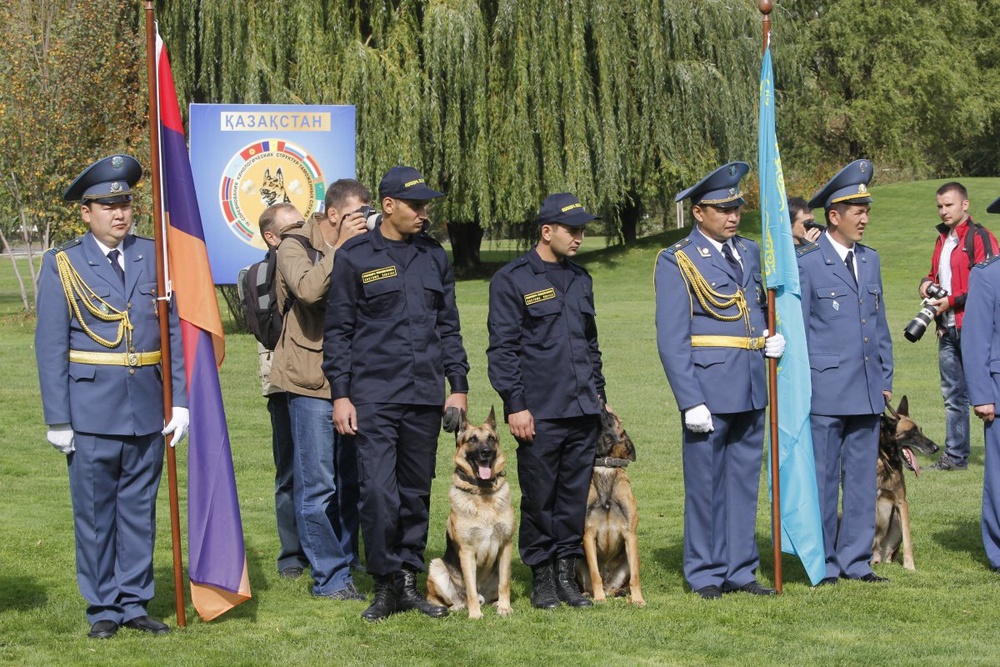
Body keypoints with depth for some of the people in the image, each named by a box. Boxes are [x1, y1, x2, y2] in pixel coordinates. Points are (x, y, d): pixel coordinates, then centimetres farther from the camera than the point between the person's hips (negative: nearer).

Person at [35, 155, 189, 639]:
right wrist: (57, 419, -6)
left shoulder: (154, 257, 6)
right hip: (91, 409, -2)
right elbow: (50, 348, -2)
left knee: (140, 509, 9)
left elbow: (175, 331, 7)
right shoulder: (61, 265, -1)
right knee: (94, 512, 4)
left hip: (148, 408, 3)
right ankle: (102, 608, 13)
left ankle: (134, 602, 18)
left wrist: (180, 400, 1)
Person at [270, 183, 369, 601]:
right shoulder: (296, 247, -5)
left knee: (350, 482, 10)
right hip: (312, 381, -6)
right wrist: (341, 246, -21)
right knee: (318, 485, -2)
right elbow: (309, 288, -25)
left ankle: (344, 565, 20)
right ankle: (330, 578, 5)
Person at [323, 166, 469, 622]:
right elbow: (338, 331, 0)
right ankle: (386, 584, -1)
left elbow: (449, 327, 16)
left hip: (425, 396, 4)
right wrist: (340, 394, -5)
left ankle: (408, 581, 18)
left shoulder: (433, 256, 11)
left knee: (416, 493, 8)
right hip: (374, 396, -4)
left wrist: (459, 386, 10)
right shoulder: (354, 257, -1)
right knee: (378, 491, -12)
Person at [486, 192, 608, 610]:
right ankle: (541, 578, 12)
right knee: (539, 497, 2)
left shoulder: (580, 279, 15)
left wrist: (598, 393, 17)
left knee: (576, 496, 6)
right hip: (539, 413, -5)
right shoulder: (512, 280, -5)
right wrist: (515, 405, -12)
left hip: (583, 410, 5)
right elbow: (502, 348, -7)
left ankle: (567, 573, 15)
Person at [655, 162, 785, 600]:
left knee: (745, 481, 11)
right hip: (708, 389, -6)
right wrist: (691, 401, -15)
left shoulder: (749, 253, 13)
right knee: (705, 485, 2)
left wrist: (772, 340, 3)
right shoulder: (676, 262, -5)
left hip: (751, 389, 6)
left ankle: (740, 570, 20)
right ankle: (706, 575, 12)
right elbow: (671, 340, -9)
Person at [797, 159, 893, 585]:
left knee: (862, 479, 9)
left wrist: (885, 379, 13)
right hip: (825, 392, -6)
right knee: (822, 480, 1)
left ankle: (856, 561, 17)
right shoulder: (806, 263, -6)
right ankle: (824, 565, 9)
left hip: (867, 391, 6)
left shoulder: (870, 259, 13)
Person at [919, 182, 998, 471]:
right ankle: (955, 456, 16)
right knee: (953, 395, 11)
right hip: (947, 329, 8)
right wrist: (927, 283, 7)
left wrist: (952, 301, -17)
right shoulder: (943, 239, 18)